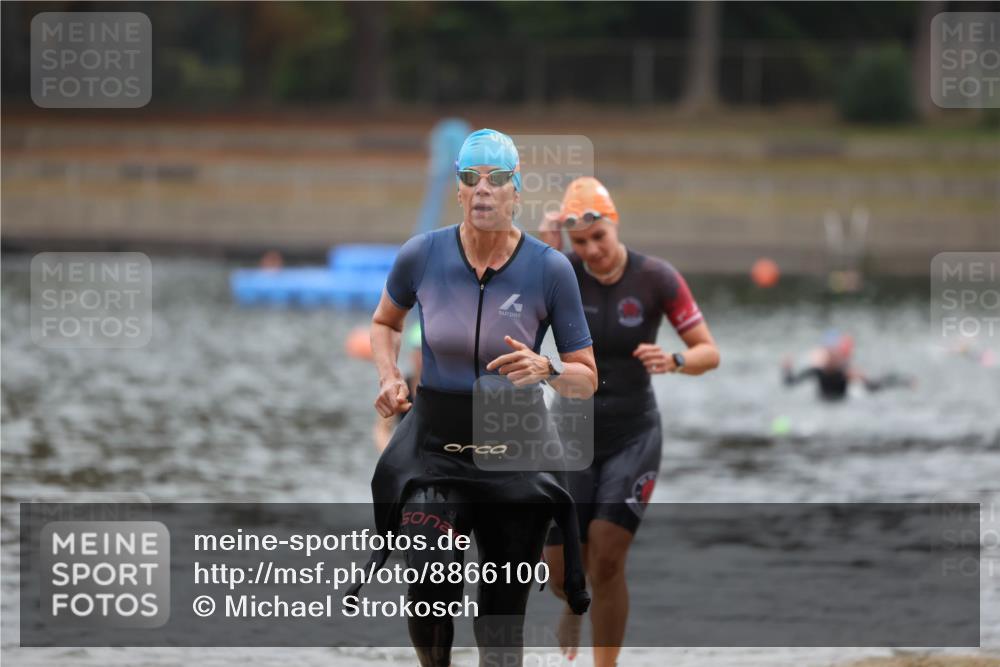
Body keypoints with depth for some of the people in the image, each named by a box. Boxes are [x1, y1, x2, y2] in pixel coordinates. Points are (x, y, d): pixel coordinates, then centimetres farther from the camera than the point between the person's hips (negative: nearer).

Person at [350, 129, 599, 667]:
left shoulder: (549, 269, -7)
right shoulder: (423, 255, -4)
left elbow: (587, 379, 0)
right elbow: (385, 322, 18)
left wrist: (546, 370, -20)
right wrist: (389, 377, 0)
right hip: (434, 446, 0)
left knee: (503, 616, 1)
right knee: (431, 585, -21)